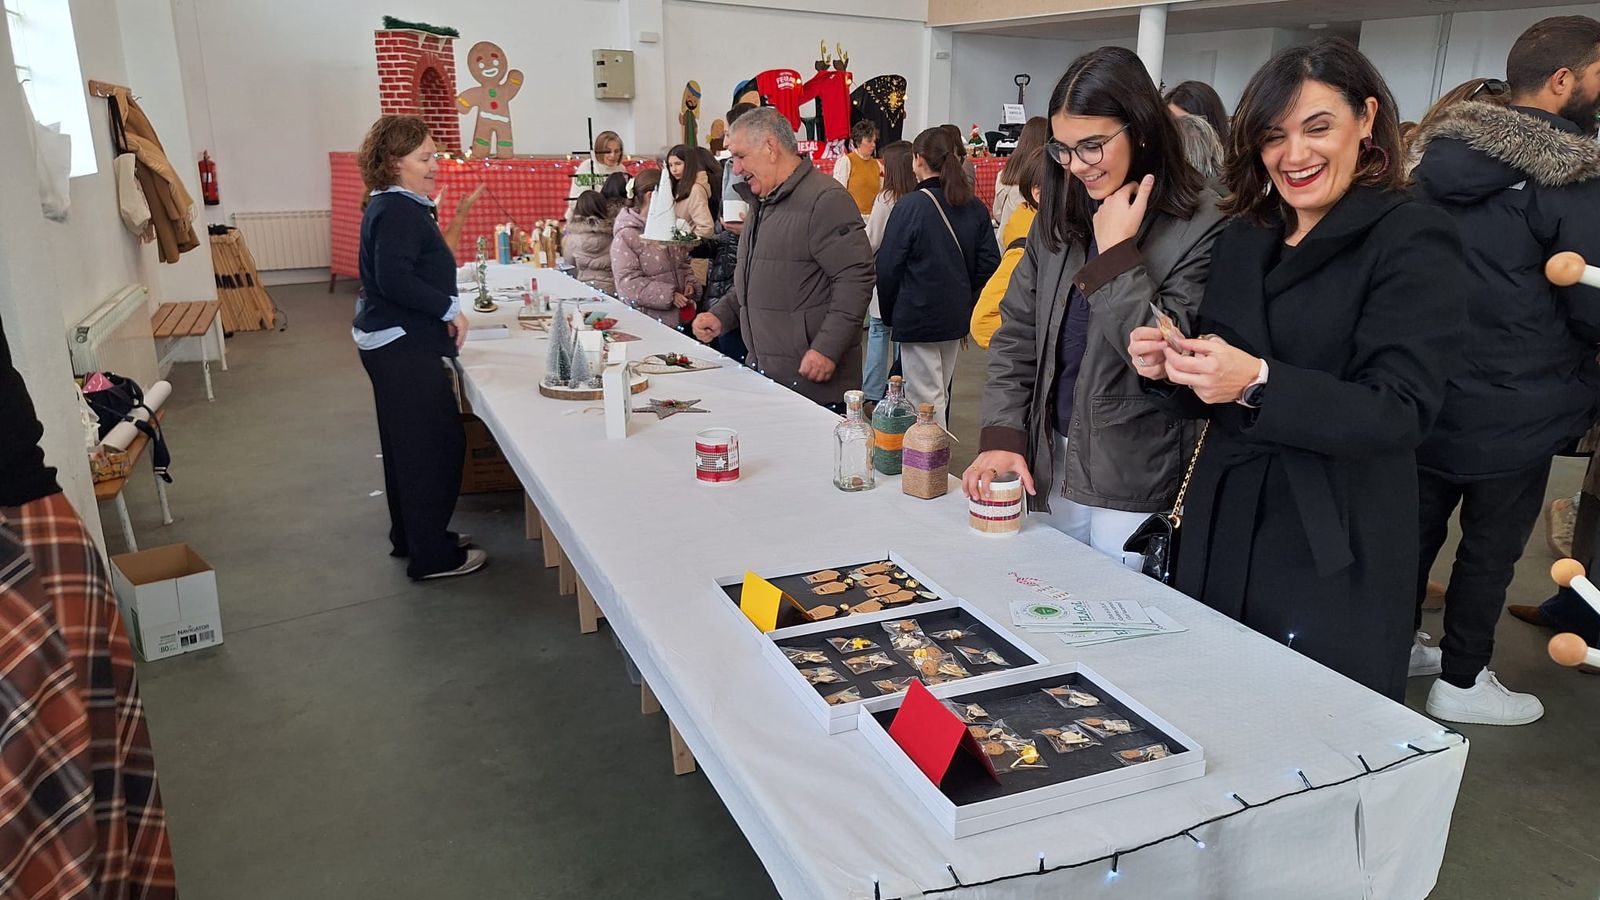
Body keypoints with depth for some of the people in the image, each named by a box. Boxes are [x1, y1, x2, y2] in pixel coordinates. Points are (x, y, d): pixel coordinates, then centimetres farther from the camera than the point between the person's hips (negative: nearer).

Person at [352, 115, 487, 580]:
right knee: (438, 444, -5)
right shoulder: (399, 212, -18)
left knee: (407, 444, 18)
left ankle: (410, 536, 31)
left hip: (393, 344, 11)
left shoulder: (392, 206, 15)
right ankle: (432, 555, 3)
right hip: (403, 348, -11)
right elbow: (394, 278, -28)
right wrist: (451, 309, -21)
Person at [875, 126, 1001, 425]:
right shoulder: (975, 207, 2)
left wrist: (889, 314, 2)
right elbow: (989, 263, 6)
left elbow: (888, 267, -12)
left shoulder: (910, 206, -15)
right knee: (939, 394, 20)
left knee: (925, 401, 0)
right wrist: (967, 305, 15)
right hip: (956, 316, 7)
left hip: (918, 318, -7)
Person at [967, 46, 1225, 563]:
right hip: (1051, 470, 6)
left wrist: (1116, 252, -21)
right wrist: (1002, 436, -5)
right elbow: (1015, 335, 5)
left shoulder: (1200, 229, -14)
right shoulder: (1059, 216, 5)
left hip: (1135, 487, -5)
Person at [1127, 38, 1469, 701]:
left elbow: (1402, 413, -17)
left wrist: (1258, 384, -30)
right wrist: (1168, 369, -8)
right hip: (1220, 540, 6)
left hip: (1336, 559, -5)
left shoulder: (1413, 240, -8)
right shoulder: (1243, 241, 9)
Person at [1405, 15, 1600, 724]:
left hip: (1425, 397, 6)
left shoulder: (1438, 158, 3)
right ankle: (1461, 682, 20)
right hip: (1514, 413, -6)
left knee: (1418, 527, 18)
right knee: (1491, 548, 8)